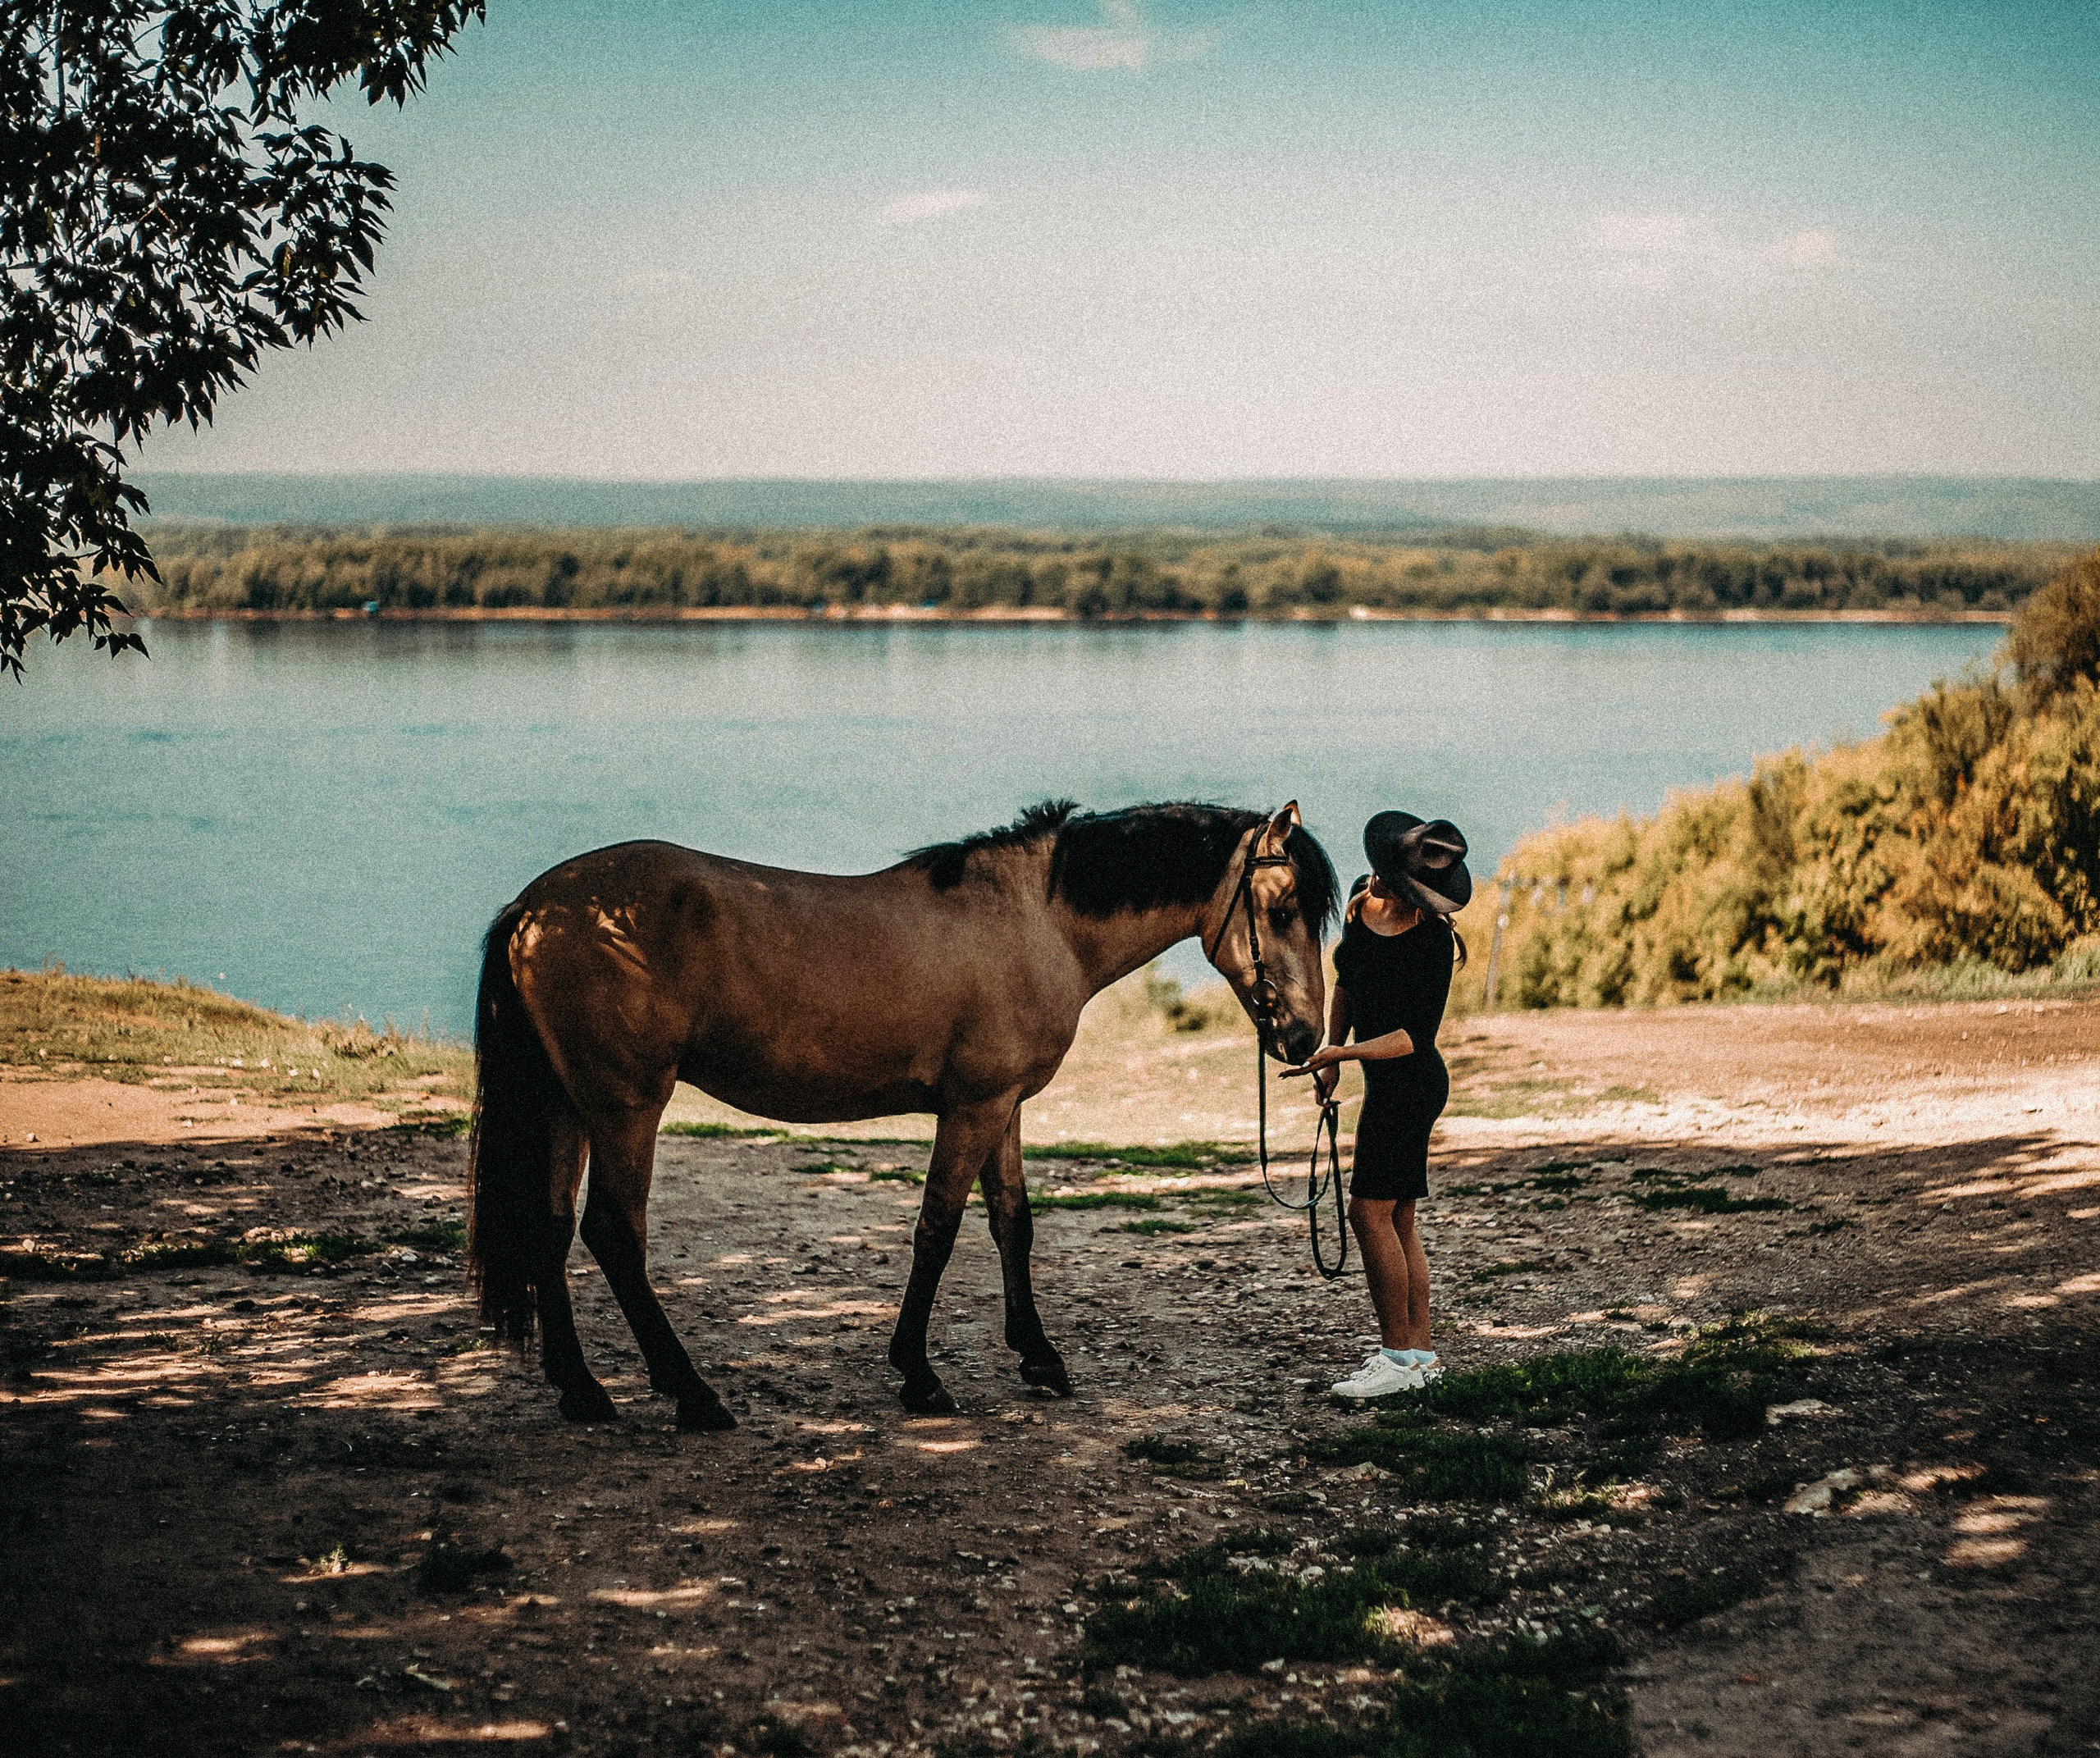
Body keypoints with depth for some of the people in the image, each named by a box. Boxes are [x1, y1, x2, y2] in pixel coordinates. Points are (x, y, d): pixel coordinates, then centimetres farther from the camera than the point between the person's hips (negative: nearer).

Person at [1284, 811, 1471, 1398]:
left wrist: (1345, 1051, -30)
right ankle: (1420, 1351, 16)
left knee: (1370, 1211, -11)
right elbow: (1346, 977, 17)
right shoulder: (1364, 896, 2)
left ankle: (1398, 1355, -6)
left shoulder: (1432, 942, -21)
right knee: (1398, 1221, 11)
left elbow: (1416, 1036, -22)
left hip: (1409, 1081, -9)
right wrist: (1331, 1052, 16)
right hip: (1387, 1083, 9)